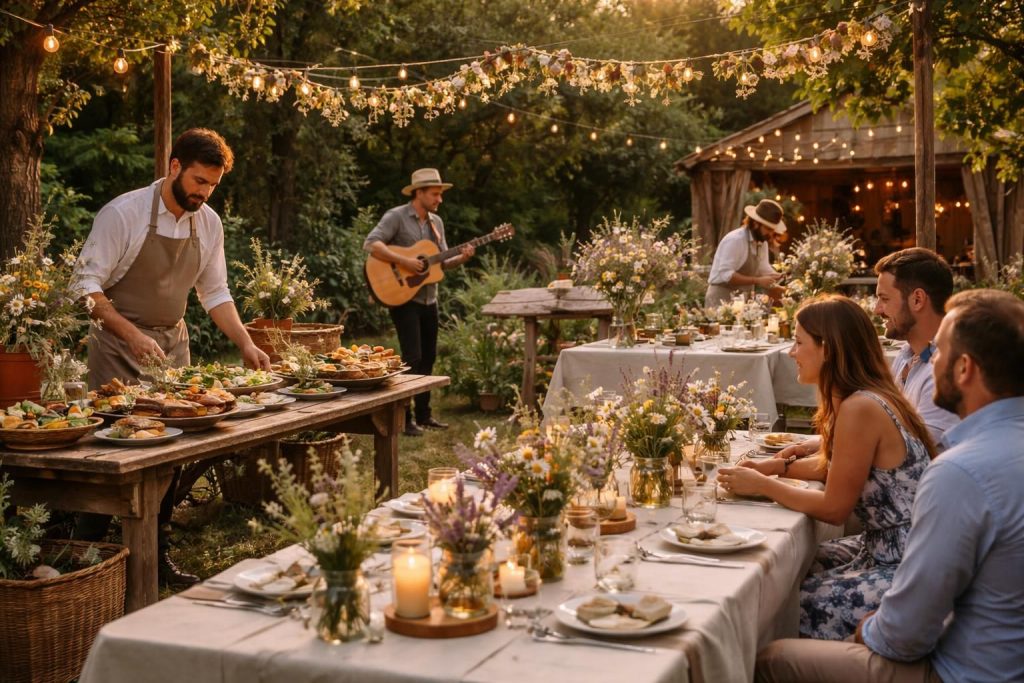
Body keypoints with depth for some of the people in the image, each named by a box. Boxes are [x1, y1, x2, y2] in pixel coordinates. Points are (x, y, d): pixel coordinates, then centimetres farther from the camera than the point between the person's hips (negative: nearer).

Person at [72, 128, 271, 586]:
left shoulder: (208, 223, 3)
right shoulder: (123, 214, -14)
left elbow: (214, 292, 11)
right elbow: (87, 284, -15)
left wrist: (246, 345, -1)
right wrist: (132, 335, -27)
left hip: (173, 345, 5)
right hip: (120, 348, -5)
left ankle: (156, 557, 19)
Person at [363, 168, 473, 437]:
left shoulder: (436, 222, 13)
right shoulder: (396, 216, -10)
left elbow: (441, 262, 14)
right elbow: (371, 243, -21)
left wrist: (461, 258, -6)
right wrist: (404, 261, -26)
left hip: (429, 299, 8)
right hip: (403, 297, -8)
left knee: (428, 357, 11)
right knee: (412, 358, -11)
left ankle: (423, 414, 21)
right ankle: (405, 418, -4)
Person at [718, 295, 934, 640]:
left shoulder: (860, 409, -23)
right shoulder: (873, 395, 7)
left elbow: (834, 508, -17)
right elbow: (834, 467, 22)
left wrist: (761, 485, -7)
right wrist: (779, 466, 10)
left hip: (904, 570, -9)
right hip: (886, 550, 9)